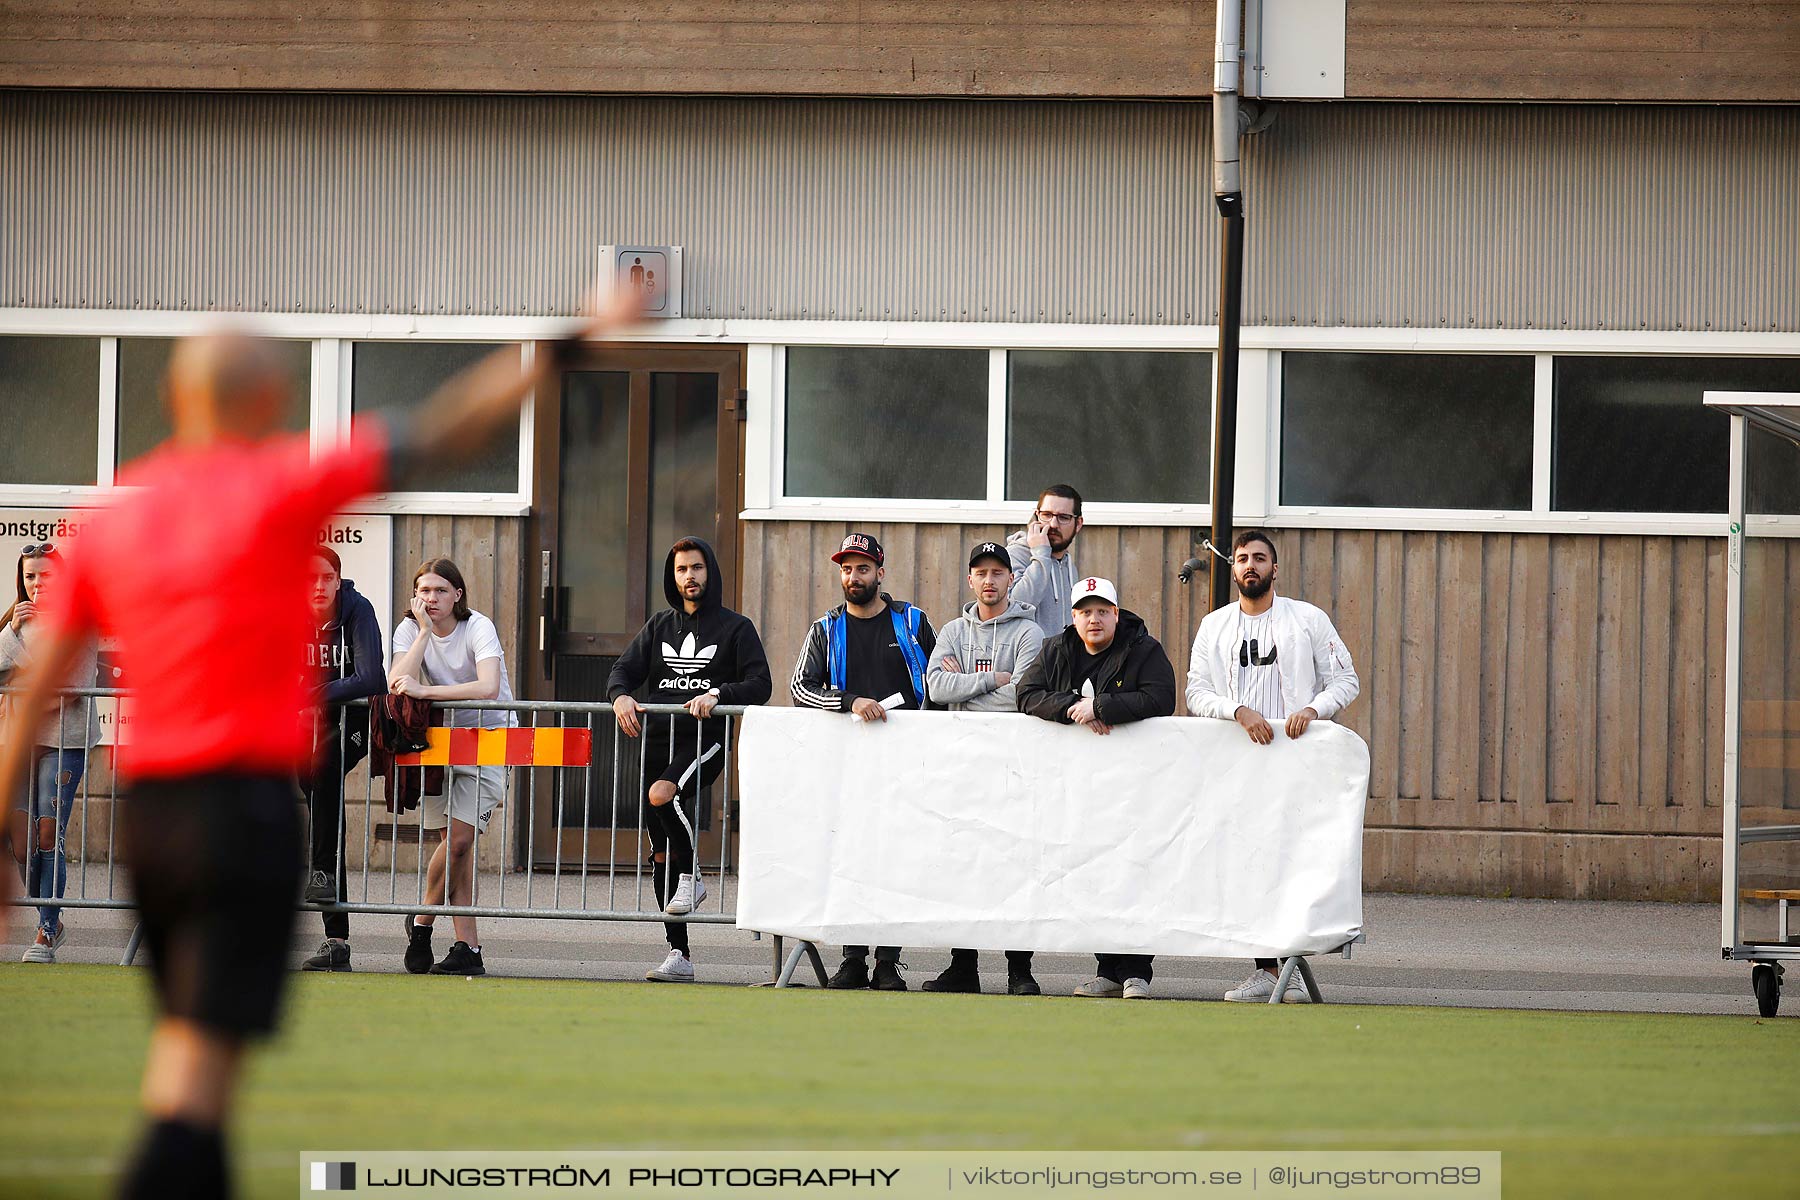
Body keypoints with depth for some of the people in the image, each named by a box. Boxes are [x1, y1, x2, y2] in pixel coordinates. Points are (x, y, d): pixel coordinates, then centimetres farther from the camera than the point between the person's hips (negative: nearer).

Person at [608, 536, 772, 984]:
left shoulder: (736, 628, 6)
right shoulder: (659, 627, 19)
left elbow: (760, 685, -4)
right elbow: (624, 670, 12)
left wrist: (717, 695, -20)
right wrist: (621, 696, -11)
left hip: (705, 741, -5)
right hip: (658, 739, 5)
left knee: (660, 795, -35)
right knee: (661, 854, 2)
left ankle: (692, 875, -13)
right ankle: (679, 953, 6)